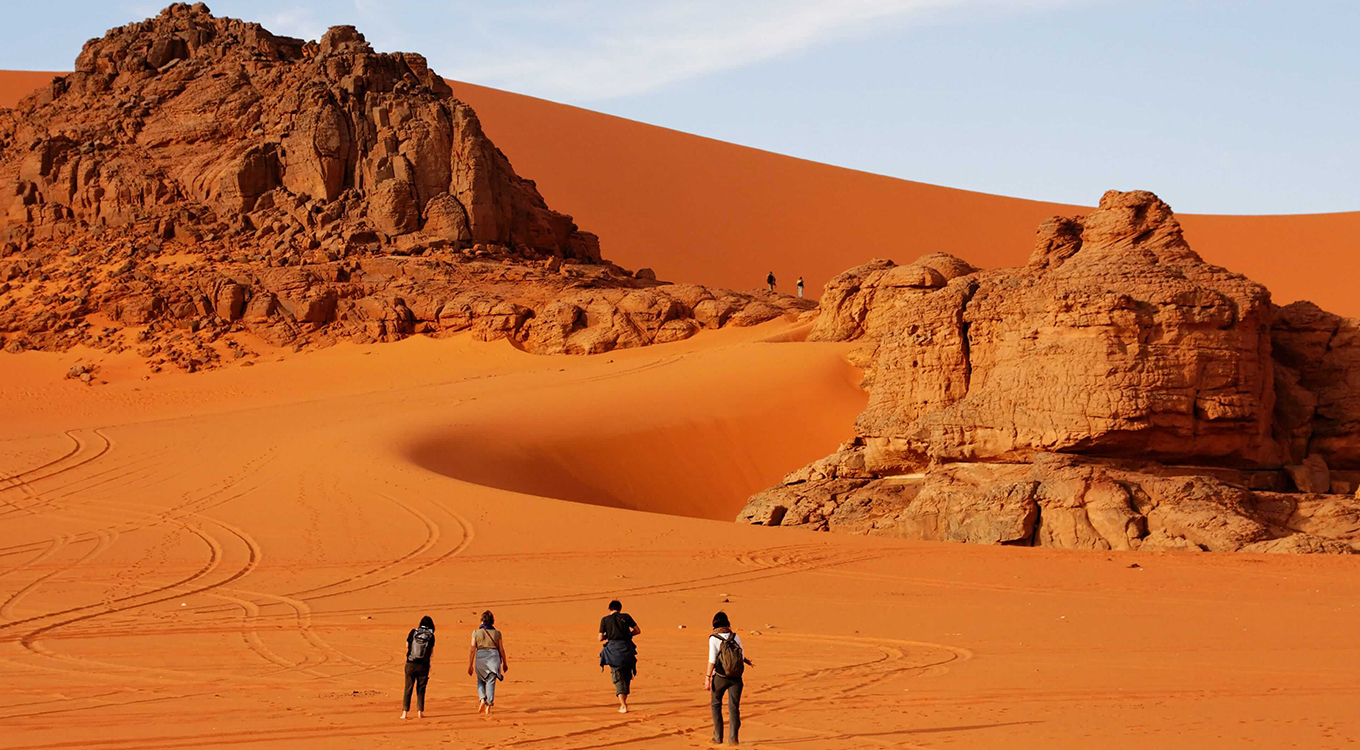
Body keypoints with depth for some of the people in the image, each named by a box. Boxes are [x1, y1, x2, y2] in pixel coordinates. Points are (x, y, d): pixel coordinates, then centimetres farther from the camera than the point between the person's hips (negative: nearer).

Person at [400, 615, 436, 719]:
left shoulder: (413, 632, -2)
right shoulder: (431, 635, -3)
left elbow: (407, 646, 10)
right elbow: (431, 652, 4)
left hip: (410, 664, 0)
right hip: (423, 665, 0)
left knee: (408, 688, 6)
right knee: (421, 689, 10)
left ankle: (405, 712, 3)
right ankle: (419, 712, 7)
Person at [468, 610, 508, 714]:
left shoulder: (476, 633, -1)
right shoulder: (497, 633, 1)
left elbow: (473, 650, -2)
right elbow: (501, 650, 6)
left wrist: (470, 665, 3)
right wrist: (505, 663, 18)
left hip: (480, 657, 0)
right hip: (493, 657, 0)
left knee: (481, 681, 19)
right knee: (491, 682, 3)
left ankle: (482, 699, -2)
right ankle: (488, 706, -4)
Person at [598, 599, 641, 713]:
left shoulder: (605, 620, 2)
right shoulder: (626, 617, 6)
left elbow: (600, 638, 0)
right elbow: (638, 631, 8)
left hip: (613, 649, -2)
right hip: (627, 647, 2)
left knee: (618, 678, 0)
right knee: (627, 676, 18)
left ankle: (623, 706, -13)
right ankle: (623, 702, 27)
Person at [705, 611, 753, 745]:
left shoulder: (714, 638, -8)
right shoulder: (735, 637, 1)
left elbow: (712, 659, -14)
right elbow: (742, 656, 5)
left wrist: (708, 678, -12)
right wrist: (747, 661, 28)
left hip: (720, 677, -2)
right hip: (736, 677, 2)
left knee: (716, 704, 16)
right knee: (734, 706, 5)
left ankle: (718, 736, 15)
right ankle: (733, 737, -6)